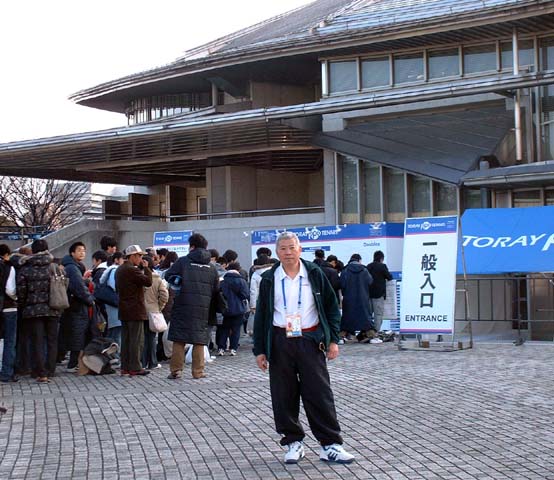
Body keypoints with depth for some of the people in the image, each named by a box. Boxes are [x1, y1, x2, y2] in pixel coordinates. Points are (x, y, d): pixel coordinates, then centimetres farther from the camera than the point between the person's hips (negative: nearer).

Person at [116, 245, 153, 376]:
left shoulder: (119, 270, 15)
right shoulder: (132, 270, -16)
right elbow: (148, 281, -20)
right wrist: (146, 268, -8)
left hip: (124, 311, 9)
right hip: (135, 310, -9)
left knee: (125, 339, 12)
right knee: (137, 340, -5)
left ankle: (125, 367, 15)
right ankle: (135, 367, -4)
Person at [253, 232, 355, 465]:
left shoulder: (314, 274, 3)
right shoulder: (269, 279, 5)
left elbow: (331, 306, 8)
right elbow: (261, 315, 9)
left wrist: (333, 339, 1)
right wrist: (259, 350, 5)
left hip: (310, 340, -1)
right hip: (280, 342, 1)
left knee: (320, 393, -2)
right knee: (284, 396, 4)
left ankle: (330, 445, 5)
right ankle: (293, 442, 17)